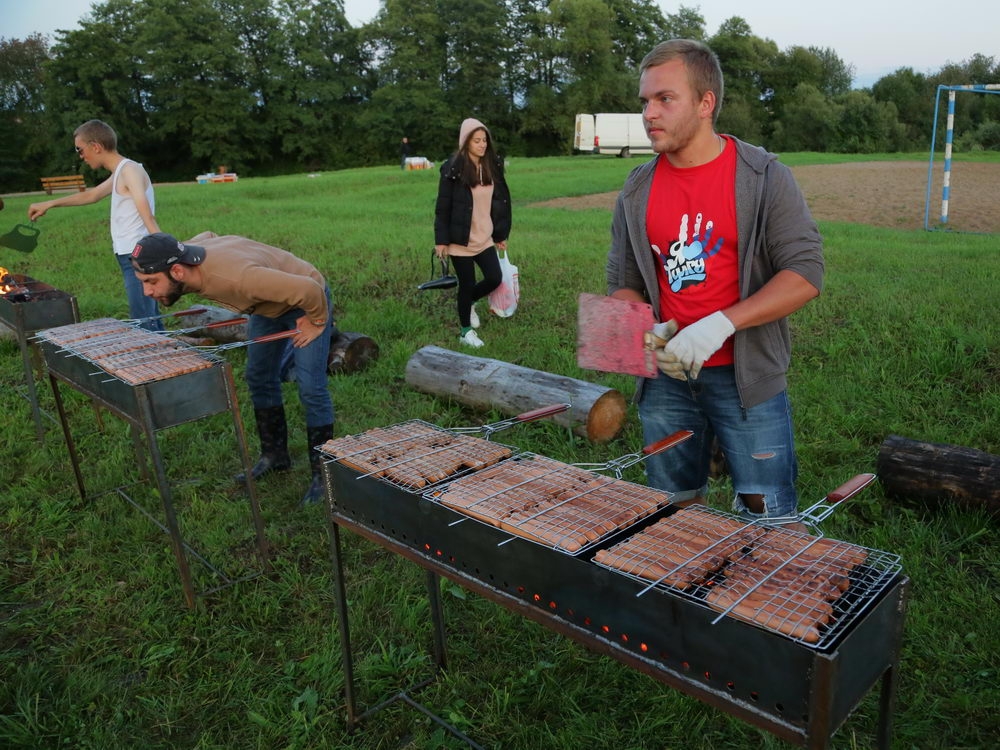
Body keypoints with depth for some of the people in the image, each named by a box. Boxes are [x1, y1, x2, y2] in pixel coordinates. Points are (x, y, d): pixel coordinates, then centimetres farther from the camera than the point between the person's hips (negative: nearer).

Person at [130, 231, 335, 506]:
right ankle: (274, 456, 27)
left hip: (307, 300, -8)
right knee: (260, 380, 12)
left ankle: (322, 475, 1)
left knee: (311, 388, -9)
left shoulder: (234, 277, -43)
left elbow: (308, 290, -41)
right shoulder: (184, 255, -18)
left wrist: (317, 322, -21)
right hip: (267, 303, 8)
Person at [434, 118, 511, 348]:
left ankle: (469, 302, 33)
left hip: (485, 237, 5)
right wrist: (441, 240, -12)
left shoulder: (493, 166, 4)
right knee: (467, 284, 4)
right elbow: (443, 207, -10)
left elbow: (502, 201, 11)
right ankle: (465, 330, 23)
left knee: (494, 279, 2)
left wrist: (502, 234, 11)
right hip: (461, 239, -5)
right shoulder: (453, 168, -12)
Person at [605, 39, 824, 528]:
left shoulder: (763, 177, -6)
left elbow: (805, 273, -11)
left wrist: (720, 324, -23)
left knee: (771, 522, 3)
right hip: (666, 378, 4)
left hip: (747, 377, -3)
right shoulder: (637, 191, 4)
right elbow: (623, 283, 9)